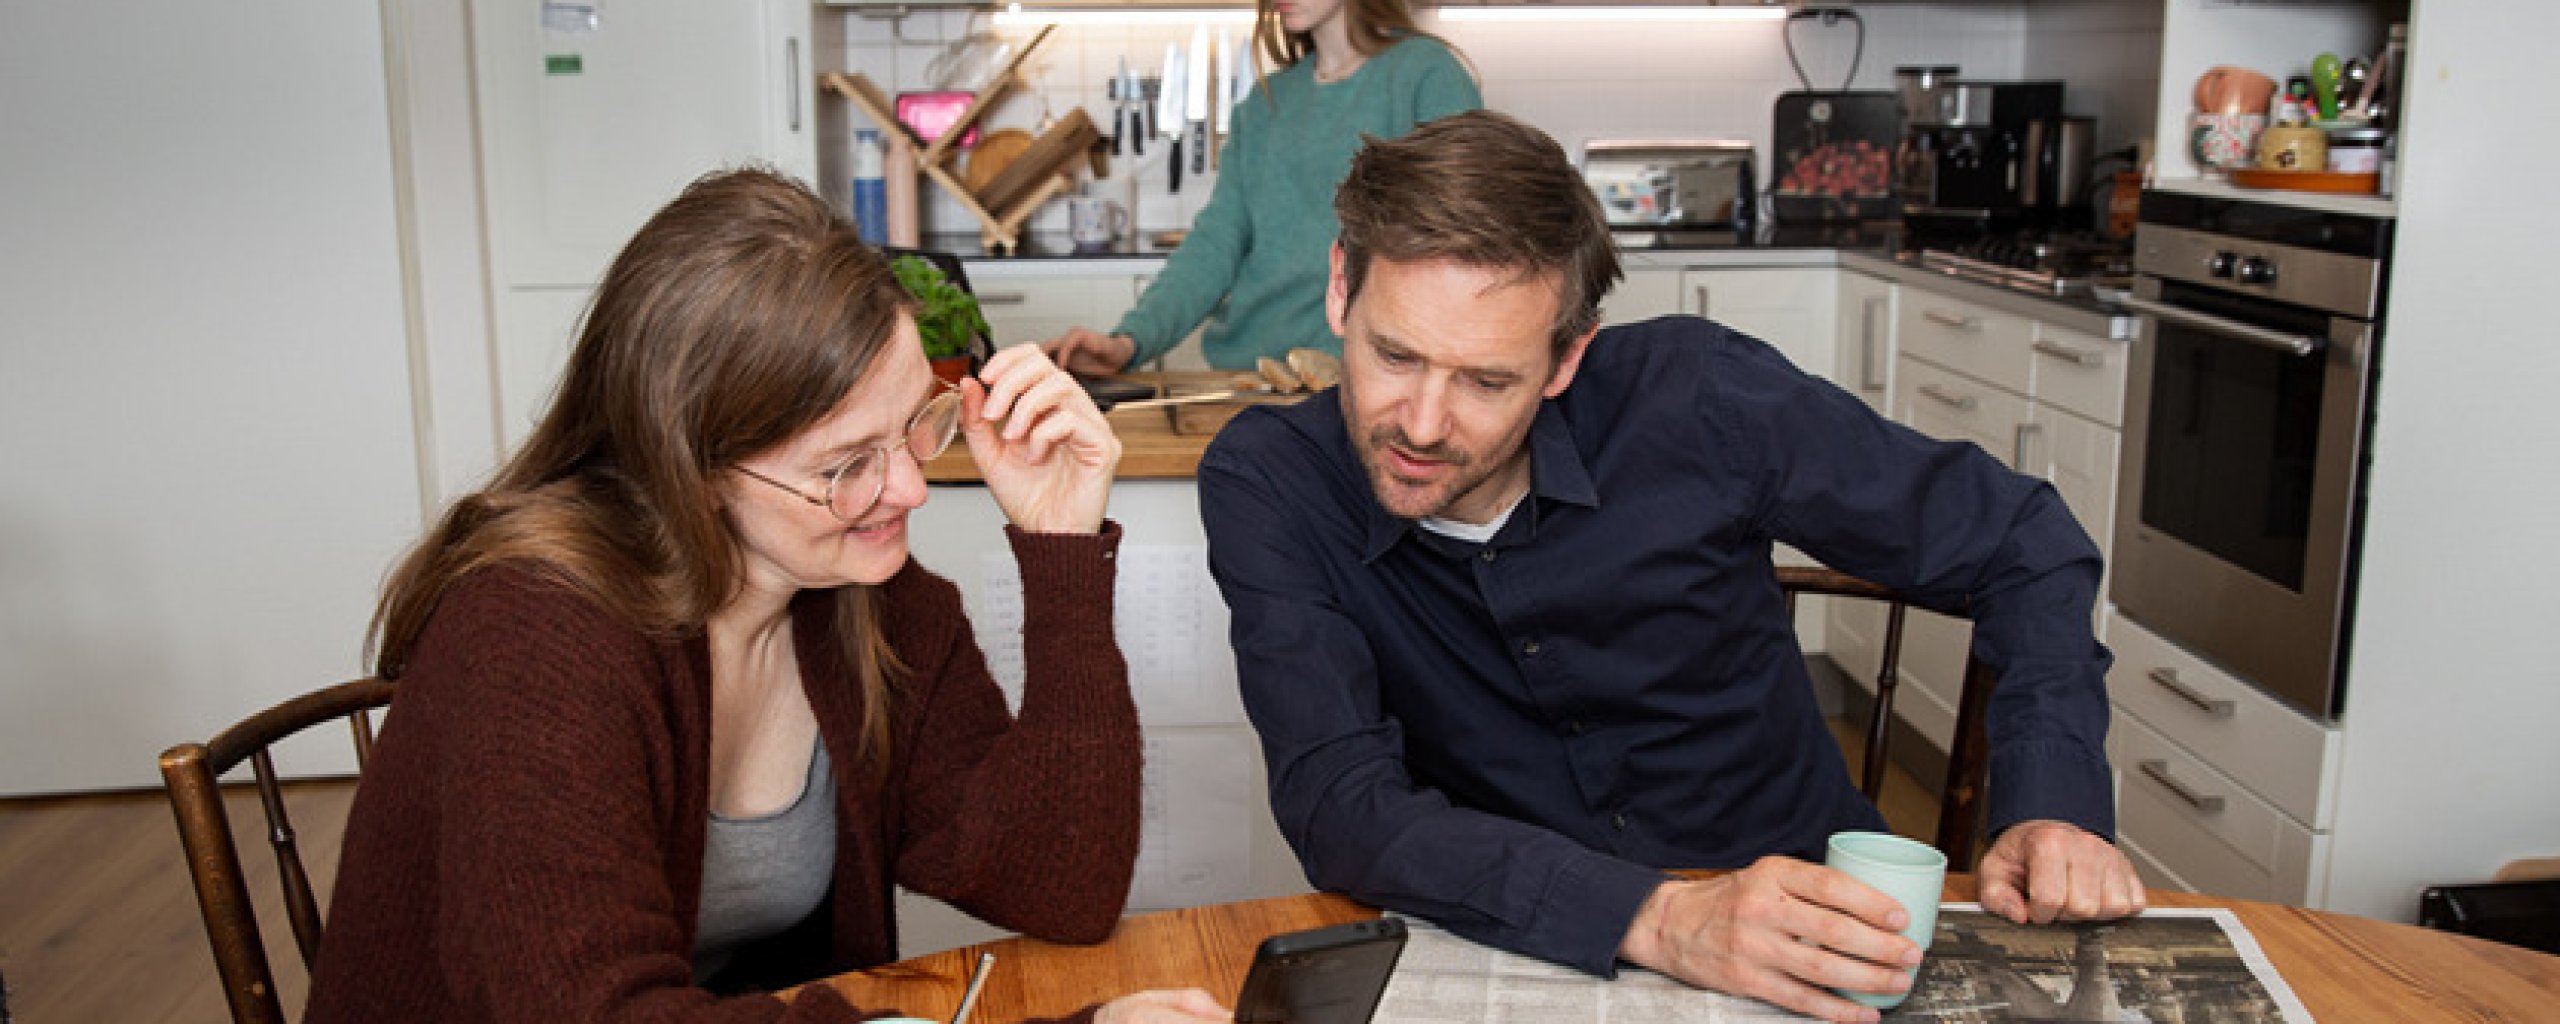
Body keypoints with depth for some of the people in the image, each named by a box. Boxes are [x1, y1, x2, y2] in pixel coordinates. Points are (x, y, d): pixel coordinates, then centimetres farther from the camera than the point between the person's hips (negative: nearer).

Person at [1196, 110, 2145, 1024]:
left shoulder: (1690, 396, -15)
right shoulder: (1266, 483, -15)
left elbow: (2017, 541, -2)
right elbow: (1340, 805, -24)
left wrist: (2051, 810, -15)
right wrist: (1658, 919, -36)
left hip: (1815, 917, 1)